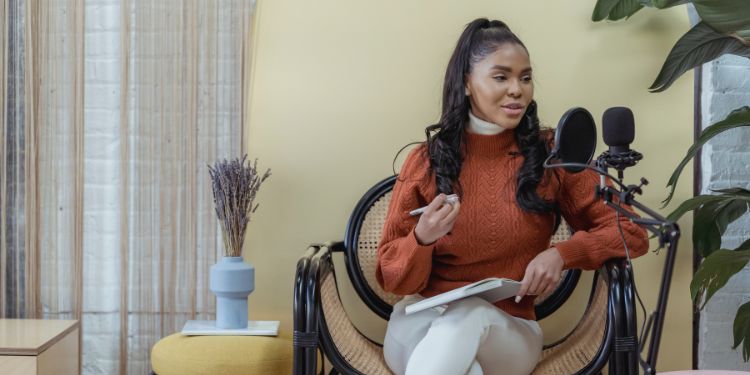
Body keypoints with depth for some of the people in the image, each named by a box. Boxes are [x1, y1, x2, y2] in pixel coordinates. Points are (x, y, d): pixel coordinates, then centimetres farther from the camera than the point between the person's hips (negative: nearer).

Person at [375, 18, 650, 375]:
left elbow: (632, 232, 2)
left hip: (506, 330, 1)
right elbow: (392, 279, 2)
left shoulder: (550, 155, 2)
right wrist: (422, 238, -20)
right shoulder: (425, 161, 1)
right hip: (422, 322, 0)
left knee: (469, 317, -33)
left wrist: (561, 253, -15)